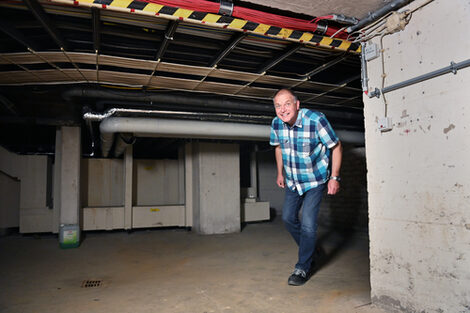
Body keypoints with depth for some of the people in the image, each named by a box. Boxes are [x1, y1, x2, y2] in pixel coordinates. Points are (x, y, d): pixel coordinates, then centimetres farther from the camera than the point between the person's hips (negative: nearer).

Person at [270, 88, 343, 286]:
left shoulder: (316, 120, -26)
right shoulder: (276, 124, -10)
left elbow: (336, 146, -15)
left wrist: (334, 177, -16)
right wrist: (280, 173, 14)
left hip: (315, 180, -5)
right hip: (292, 181, 6)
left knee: (308, 223, -10)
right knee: (288, 218, 12)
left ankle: (303, 268, 9)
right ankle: (309, 250, 38)